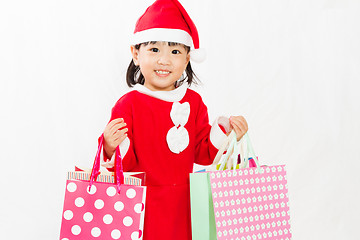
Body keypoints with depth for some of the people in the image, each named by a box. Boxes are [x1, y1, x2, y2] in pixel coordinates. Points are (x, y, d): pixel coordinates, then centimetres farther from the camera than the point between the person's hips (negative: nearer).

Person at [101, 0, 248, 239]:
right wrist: (112, 148, -29)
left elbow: (202, 153, 7)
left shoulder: (193, 101, 4)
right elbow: (127, 163, -9)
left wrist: (225, 132, -6)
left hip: (184, 202, 4)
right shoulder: (129, 104, -9)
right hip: (142, 205, -3)